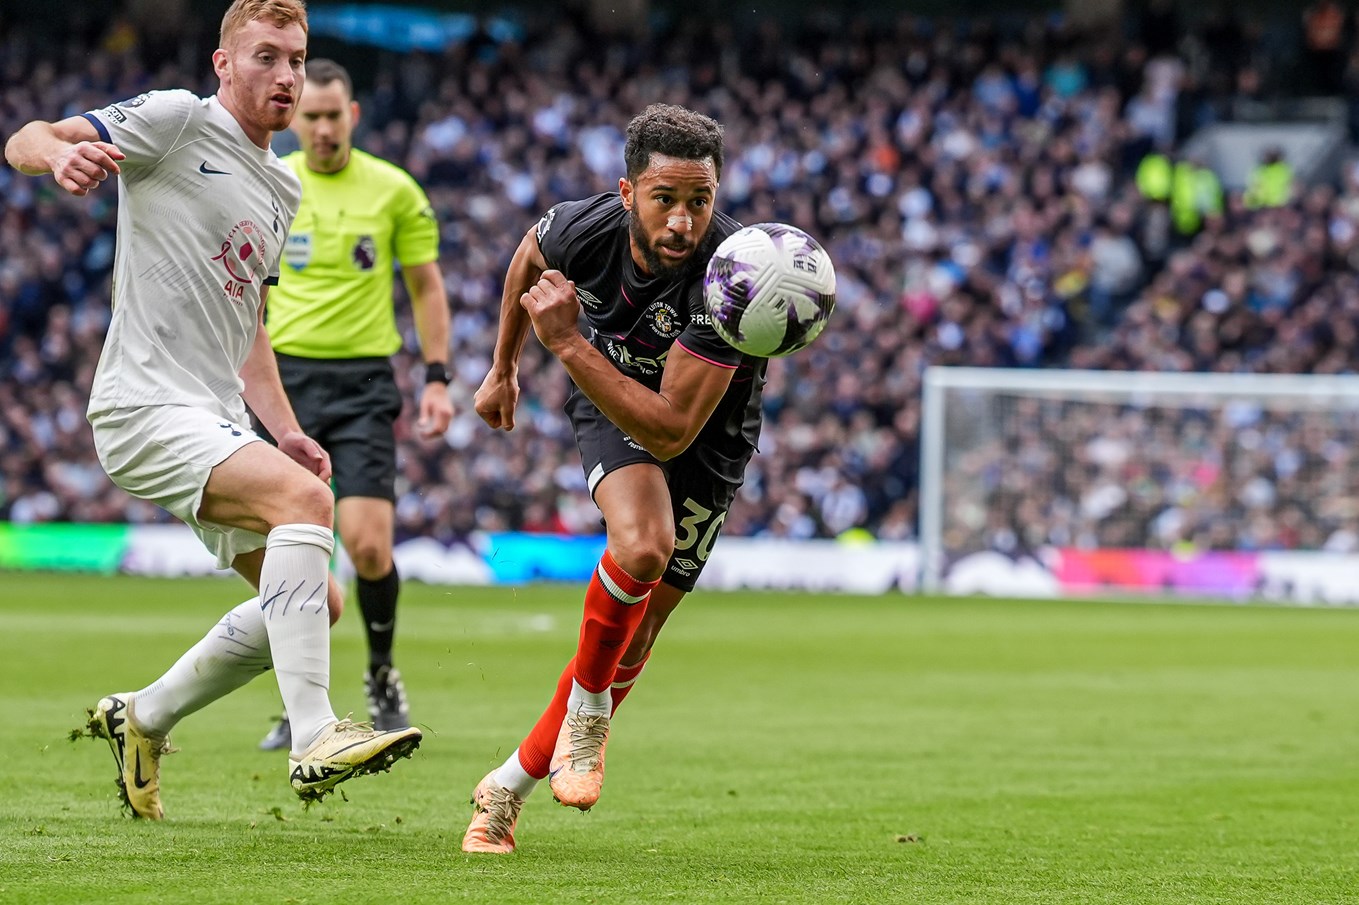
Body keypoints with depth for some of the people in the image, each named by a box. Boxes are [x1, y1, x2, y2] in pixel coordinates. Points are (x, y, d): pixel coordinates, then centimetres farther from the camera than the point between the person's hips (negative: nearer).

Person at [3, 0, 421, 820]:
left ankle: (143, 719, 23)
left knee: (317, 602, 6)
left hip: (218, 420, 9)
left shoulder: (283, 190, 20)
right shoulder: (177, 120, -4)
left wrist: (287, 431, 13)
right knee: (304, 499, -29)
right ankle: (315, 737, -34)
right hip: (147, 406, -9)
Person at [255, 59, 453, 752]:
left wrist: (437, 378, 2)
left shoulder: (395, 191, 0)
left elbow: (426, 285, 8)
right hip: (289, 376, 1)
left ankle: (382, 676, 11)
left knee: (368, 543, -14)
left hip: (364, 381, -1)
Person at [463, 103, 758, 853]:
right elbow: (530, 255, 3)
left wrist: (567, 344, -40)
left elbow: (671, 431, -38)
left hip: (705, 432, 0)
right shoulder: (585, 229, -25)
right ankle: (589, 709, -5)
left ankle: (509, 787, 19)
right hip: (608, 403, 1)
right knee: (641, 546, -30)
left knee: (638, 629, 2)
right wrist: (502, 369, 12)